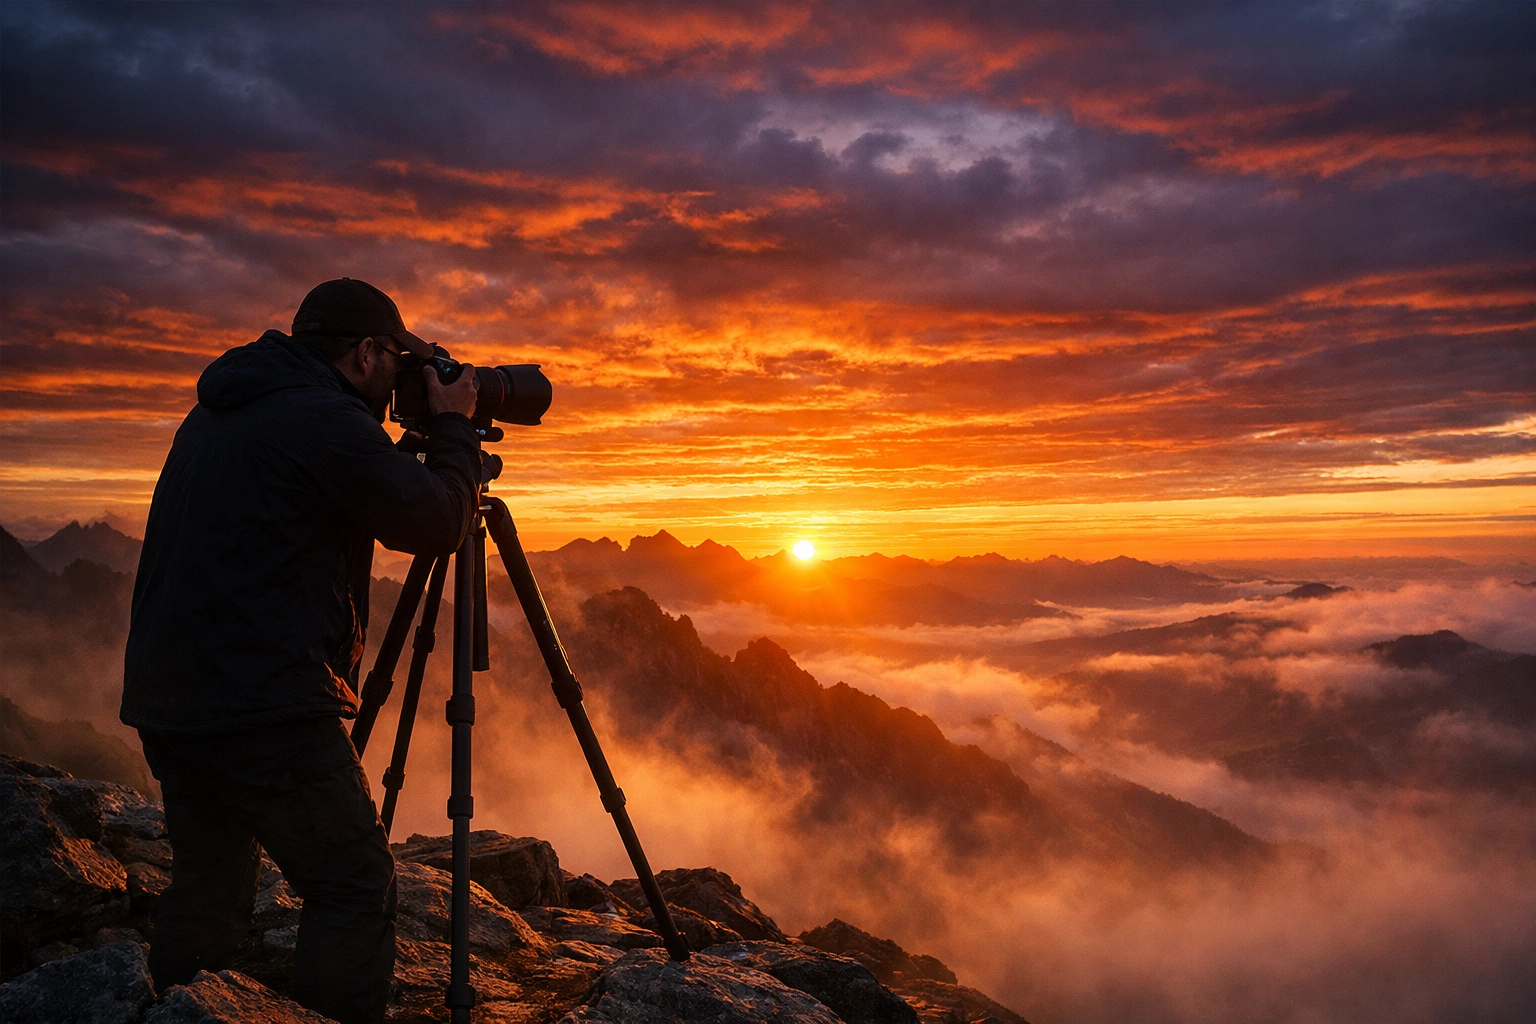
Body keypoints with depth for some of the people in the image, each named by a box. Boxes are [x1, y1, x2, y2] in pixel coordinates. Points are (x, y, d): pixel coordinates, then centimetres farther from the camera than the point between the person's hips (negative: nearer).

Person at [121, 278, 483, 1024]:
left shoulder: (218, 410, 17)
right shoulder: (324, 418, -12)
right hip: (263, 704, -9)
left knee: (208, 887, 21)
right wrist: (454, 426, 7)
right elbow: (437, 520, -8)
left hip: (165, 701, 10)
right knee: (355, 887, -2)